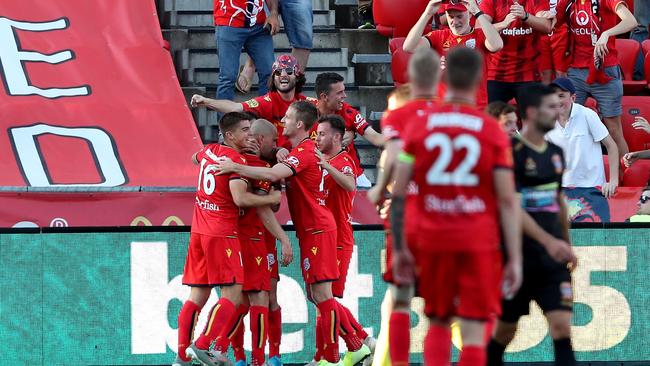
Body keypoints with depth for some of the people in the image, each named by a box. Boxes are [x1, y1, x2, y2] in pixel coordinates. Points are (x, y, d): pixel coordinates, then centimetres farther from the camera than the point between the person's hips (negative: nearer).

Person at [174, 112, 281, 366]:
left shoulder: (208, 152, 13)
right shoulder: (236, 160, -11)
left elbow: (195, 158, 37)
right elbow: (240, 198, -21)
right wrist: (272, 198, -9)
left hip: (199, 231, 8)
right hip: (222, 234, -8)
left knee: (198, 296, 10)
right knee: (233, 295, -8)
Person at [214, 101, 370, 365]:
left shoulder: (304, 151, -16)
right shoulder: (303, 149, 16)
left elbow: (274, 175, -31)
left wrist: (235, 167, -27)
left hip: (317, 230, -10)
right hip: (311, 231, 10)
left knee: (321, 295, -7)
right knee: (316, 295, 13)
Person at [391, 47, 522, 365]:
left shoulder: (418, 125, 1)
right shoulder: (492, 131, -3)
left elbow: (398, 193, 0)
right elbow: (507, 201, -6)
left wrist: (399, 249, 8)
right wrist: (515, 259, -3)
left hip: (431, 240, 2)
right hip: (479, 243, -2)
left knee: (438, 322, 18)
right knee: (474, 331, 0)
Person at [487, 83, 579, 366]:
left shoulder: (556, 154, 10)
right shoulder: (512, 152, -12)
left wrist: (567, 244, 24)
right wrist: (548, 241, -29)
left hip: (552, 258, 5)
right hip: (519, 256, -5)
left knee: (562, 326, -8)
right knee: (505, 329, 7)